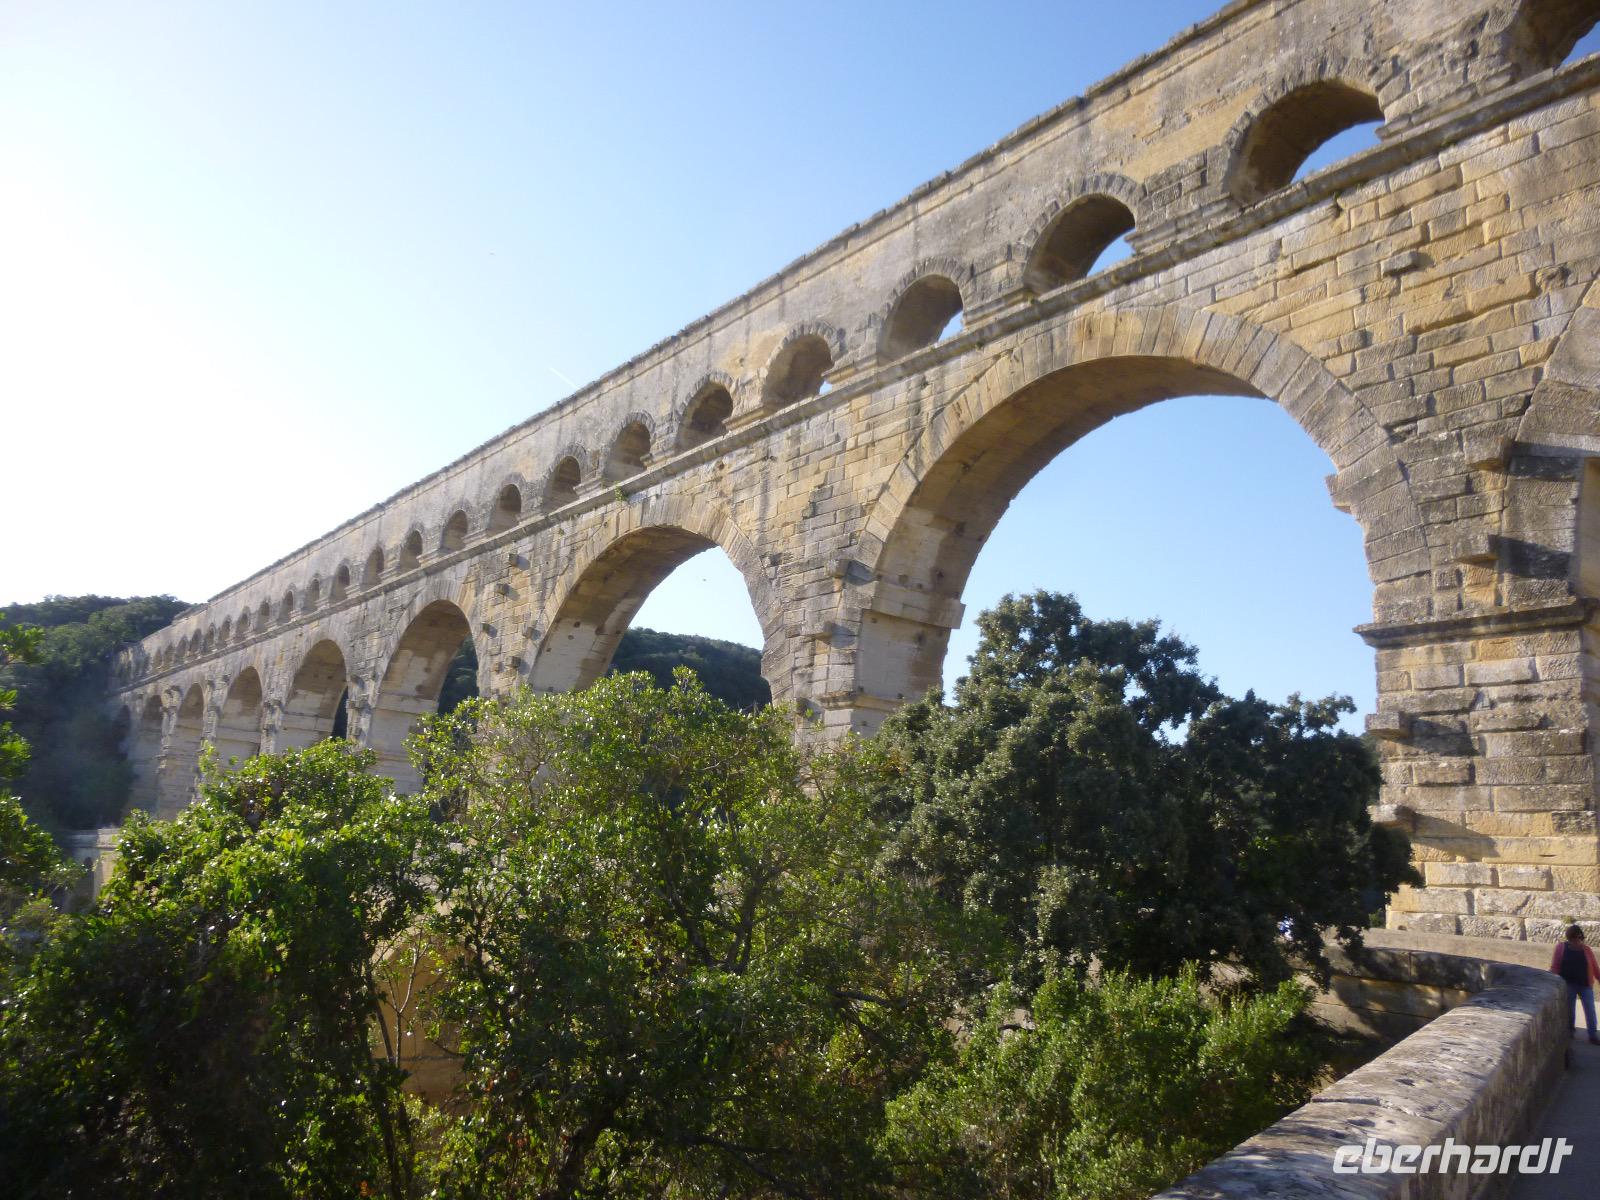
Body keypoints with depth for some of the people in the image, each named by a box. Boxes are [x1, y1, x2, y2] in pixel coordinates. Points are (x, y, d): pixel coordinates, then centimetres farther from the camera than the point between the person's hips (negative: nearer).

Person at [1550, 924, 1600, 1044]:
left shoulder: (1586, 949, -1)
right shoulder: (1561, 948, -5)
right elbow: (1555, 967, -6)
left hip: (1585, 985, 1)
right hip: (1569, 985, -1)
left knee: (1590, 1010, 4)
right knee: (1569, 1010, 8)